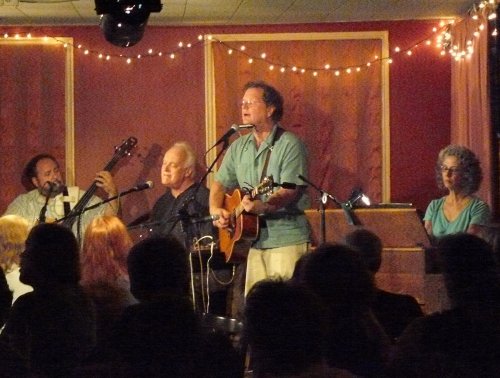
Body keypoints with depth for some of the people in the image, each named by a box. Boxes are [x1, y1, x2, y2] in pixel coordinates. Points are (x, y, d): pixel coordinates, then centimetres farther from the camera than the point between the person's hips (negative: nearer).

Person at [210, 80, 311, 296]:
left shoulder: (290, 145, -8)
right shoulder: (238, 147, 13)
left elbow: (291, 190, -17)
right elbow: (220, 184, 17)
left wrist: (263, 206, -34)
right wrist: (216, 210, -3)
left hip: (286, 238, -6)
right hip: (254, 237, 6)